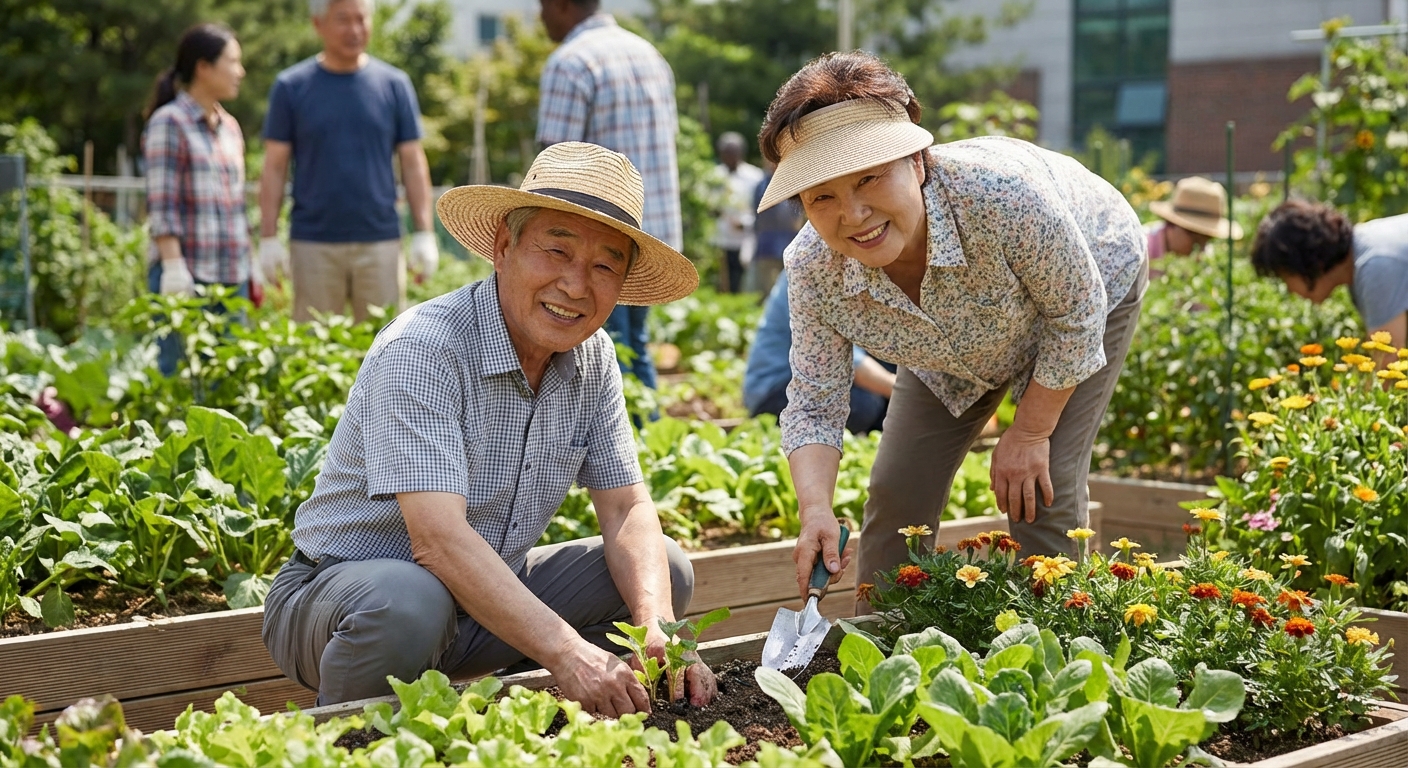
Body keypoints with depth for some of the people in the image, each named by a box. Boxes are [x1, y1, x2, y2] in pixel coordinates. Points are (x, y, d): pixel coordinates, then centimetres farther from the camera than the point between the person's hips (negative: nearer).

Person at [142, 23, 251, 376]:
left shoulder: (230, 126, 16)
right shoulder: (169, 122, -5)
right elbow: (162, 207, -11)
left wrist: (249, 264, 17)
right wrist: (174, 267, -17)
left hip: (232, 277, 7)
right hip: (187, 275, -7)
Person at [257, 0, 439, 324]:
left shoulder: (394, 84, 6)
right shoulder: (291, 87, 3)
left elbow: (413, 163, 6)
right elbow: (274, 167, 3)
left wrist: (425, 233, -1)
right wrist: (268, 238, -3)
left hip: (380, 241, 1)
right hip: (313, 245, -1)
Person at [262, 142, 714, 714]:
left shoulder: (592, 358, -2)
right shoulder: (420, 351, -25)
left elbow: (627, 508, -3)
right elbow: (438, 538, -35)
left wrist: (656, 625, -23)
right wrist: (566, 653, -44)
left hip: (486, 598, 7)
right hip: (340, 594, -6)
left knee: (663, 570, -3)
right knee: (408, 602, -38)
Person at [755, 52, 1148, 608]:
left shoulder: (998, 192, -44)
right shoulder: (812, 270, -31)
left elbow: (1076, 313, -27)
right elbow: (813, 405, -20)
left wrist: (1030, 434, -20)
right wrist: (815, 511, -38)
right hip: (956, 340, 4)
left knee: (1043, 491, -16)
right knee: (898, 489, 1)